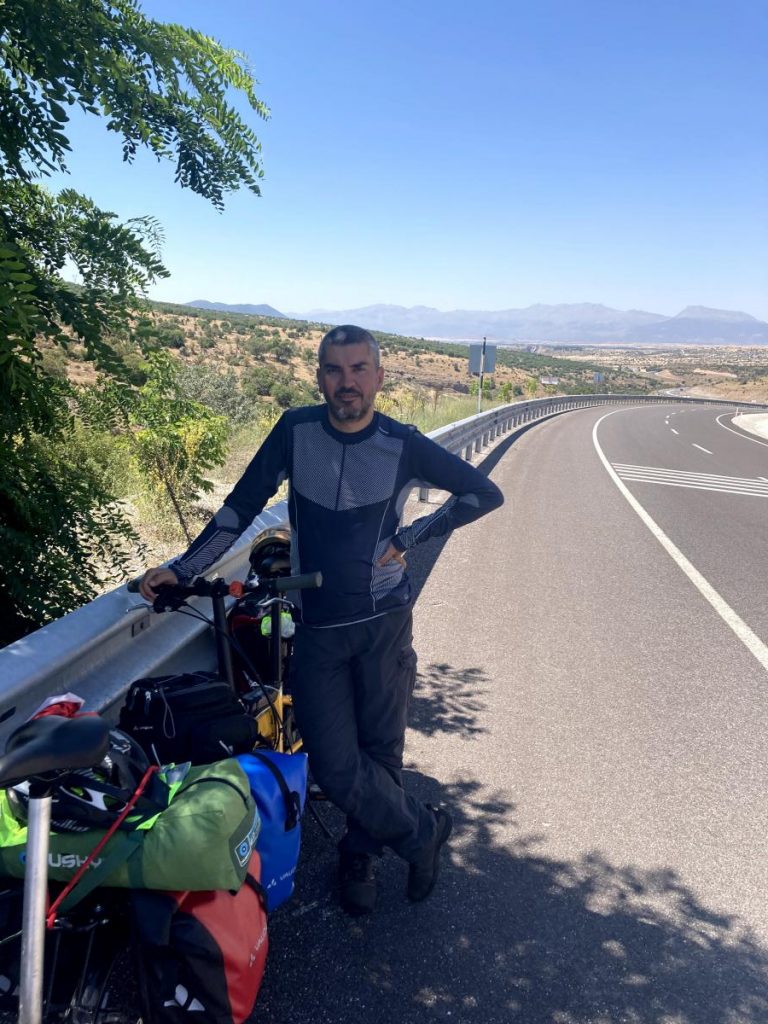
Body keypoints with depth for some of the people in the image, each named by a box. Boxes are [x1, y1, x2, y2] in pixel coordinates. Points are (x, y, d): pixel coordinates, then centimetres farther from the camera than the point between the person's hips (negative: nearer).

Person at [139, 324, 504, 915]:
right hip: (315, 627, 1)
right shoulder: (296, 431, -1)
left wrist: (410, 537, -4)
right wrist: (182, 570, -2)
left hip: (384, 622, -1)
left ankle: (361, 853, 35)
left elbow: (486, 493, 3)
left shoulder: (404, 446, -5)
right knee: (335, 766, -2)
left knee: (380, 752, 7)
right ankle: (423, 831, 24)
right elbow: (242, 506, 3)